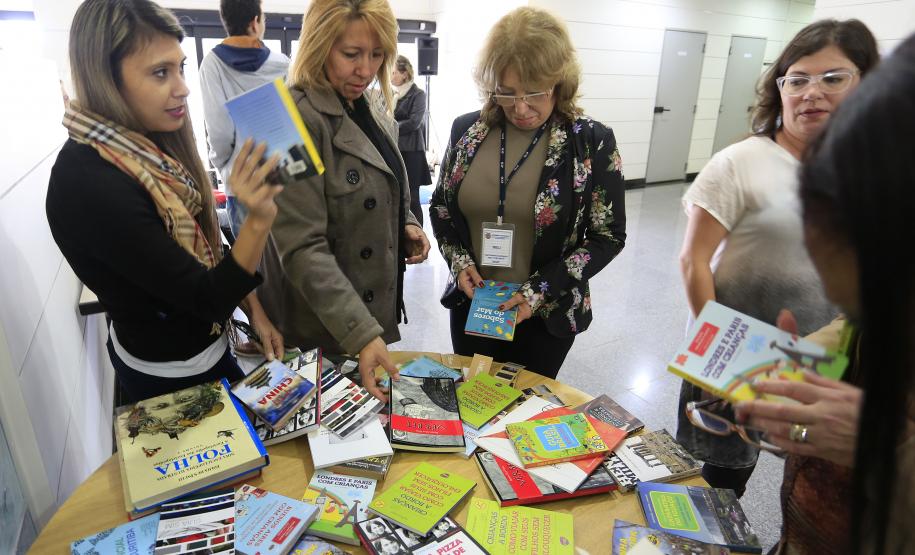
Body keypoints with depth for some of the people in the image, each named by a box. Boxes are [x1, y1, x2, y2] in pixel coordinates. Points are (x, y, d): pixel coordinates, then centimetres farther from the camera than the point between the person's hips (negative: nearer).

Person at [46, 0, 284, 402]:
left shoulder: (146, 144, -6)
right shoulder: (88, 185, -30)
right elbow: (208, 298, -28)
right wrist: (259, 220, -43)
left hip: (204, 344, 7)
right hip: (172, 376, -7)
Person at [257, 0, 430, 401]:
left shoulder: (375, 115, 5)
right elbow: (302, 247, -26)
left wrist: (406, 225, -2)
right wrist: (360, 332, -33)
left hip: (378, 307, 8)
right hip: (323, 331, -7)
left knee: (374, 411, 24)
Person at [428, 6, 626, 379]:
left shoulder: (592, 142, -12)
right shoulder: (466, 130, -4)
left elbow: (609, 236, -8)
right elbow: (441, 207, 8)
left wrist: (540, 290, -18)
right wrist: (458, 261, -9)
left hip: (545, 315, -2)